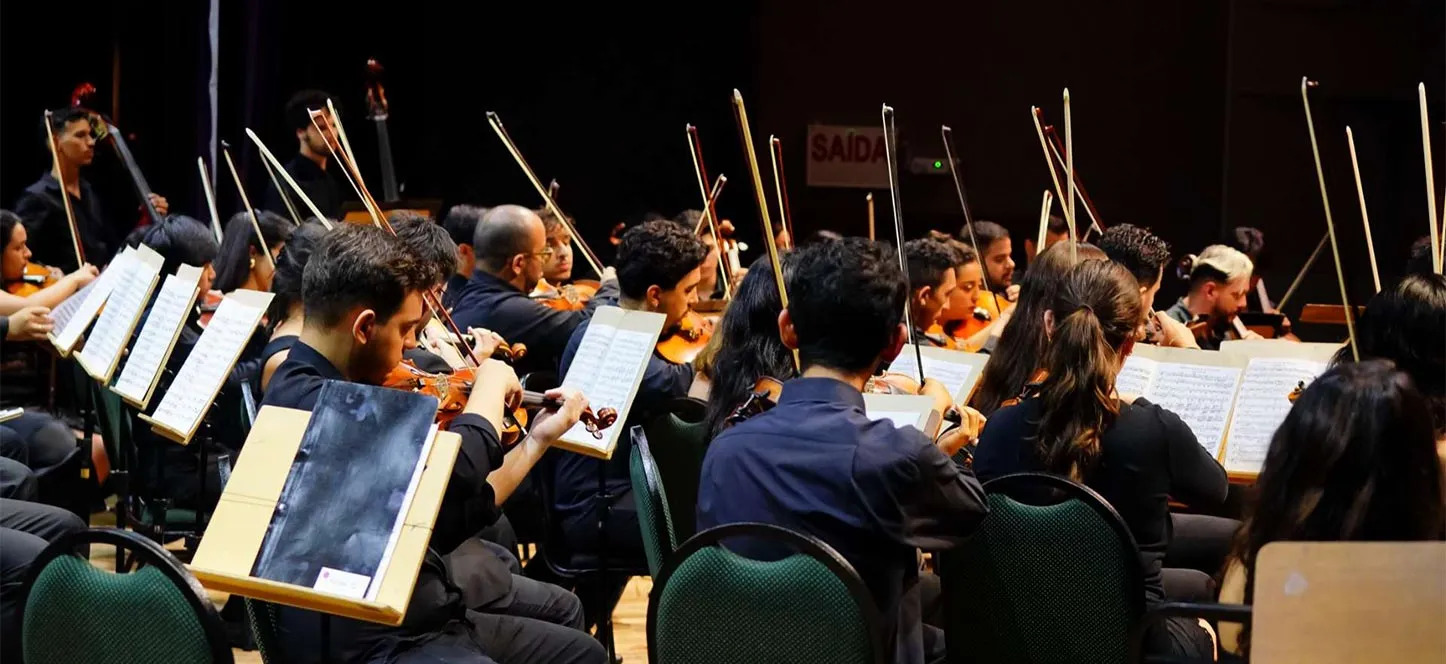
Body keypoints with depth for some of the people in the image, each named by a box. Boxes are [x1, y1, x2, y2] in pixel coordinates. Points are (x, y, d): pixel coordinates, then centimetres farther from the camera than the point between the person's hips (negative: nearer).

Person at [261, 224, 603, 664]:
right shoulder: (308, 403, -22)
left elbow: (448, 519, 18)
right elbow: (454, 470, -31)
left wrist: (540, 438, 18)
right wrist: (490, 384, -12)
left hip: (415, 618, 11)